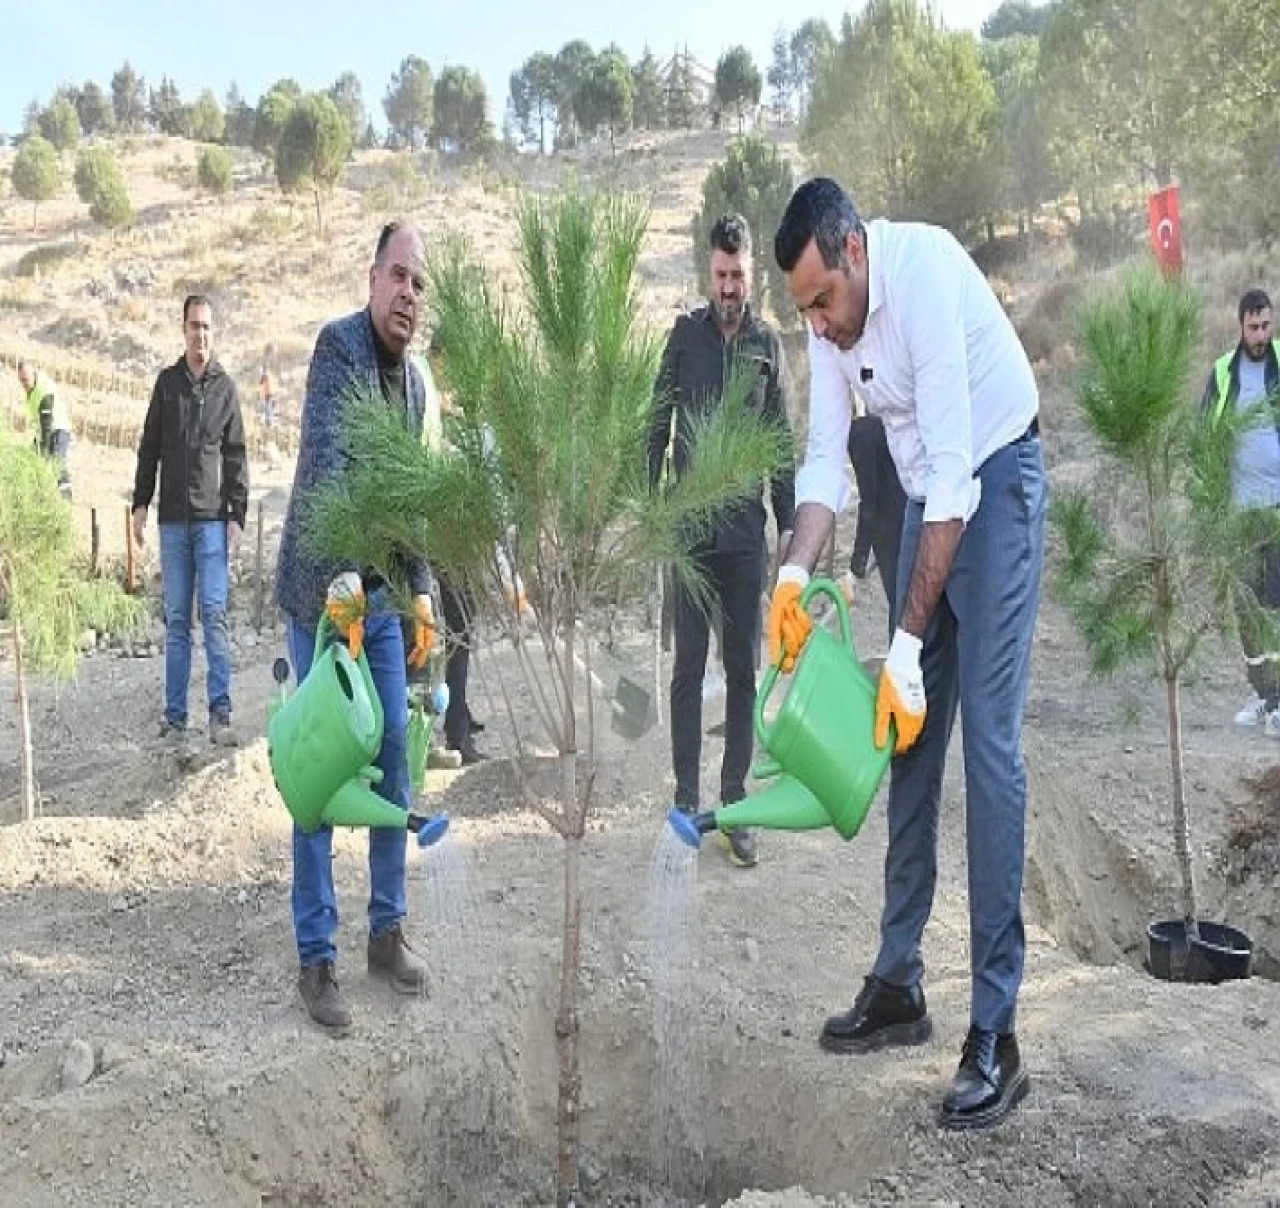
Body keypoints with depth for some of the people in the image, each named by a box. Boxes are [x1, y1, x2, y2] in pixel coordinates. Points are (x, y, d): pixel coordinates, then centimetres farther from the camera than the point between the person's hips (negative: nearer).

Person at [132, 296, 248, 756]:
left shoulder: (225, 387, 5)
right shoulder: (167, 381, 10)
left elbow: (236, 456, 4)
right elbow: (149, 447, 12)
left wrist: (237, 516, -4)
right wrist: (141, 505, 5)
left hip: (212, 518, -2)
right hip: (172, 519, 2)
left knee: (214, 615, -6)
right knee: (176, 621, 4)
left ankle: (220, 713, -5)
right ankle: (175, 718, 8)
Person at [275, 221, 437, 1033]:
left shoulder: (416, 380, 10)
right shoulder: (339, 345, -13)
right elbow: (324, 464, -26)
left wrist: (422, 594, 8)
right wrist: (341, 578, -36)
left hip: (383, 598, 7)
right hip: (326, 594, -7)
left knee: (394, 765, 9)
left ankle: (387, 929, 23)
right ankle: (317, 957, 9)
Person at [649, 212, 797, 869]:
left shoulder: (768, 343, 9)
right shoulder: (686, 333, 4)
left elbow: (782, 441, 10)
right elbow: (658, 426, 4)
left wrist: (789, 522, 5)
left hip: (746, 530, 2)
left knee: (744, 669, 5)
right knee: (688, 667, 2)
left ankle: (734, 800, 14)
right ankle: (686, 797, 9)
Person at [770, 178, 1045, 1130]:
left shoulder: (923, 274, -26)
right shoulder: (829, 316, -3)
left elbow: (956, 474, -29)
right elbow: (826, 460, -3)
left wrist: (908, 644, -28)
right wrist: (795, 573, -22)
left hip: (999, 484, -8)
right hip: (929, 498, 8)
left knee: (988, 743, -14)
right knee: (908, 738, 7)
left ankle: (995, 1036, -7)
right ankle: (899, 985, 18)